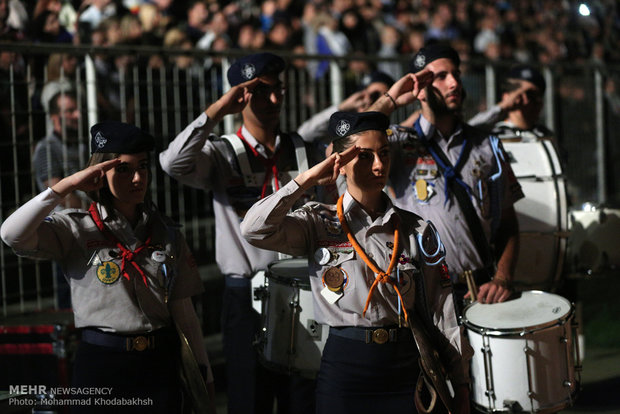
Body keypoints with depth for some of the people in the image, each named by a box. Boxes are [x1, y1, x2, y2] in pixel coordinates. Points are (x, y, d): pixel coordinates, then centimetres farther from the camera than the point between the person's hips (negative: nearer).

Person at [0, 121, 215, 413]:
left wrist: (204, 377, 8)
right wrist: (66, 186, -18)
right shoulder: (76, 228, -2)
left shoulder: (165, 232, 8)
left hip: (159, 362, 3)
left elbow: (183, 311, 10)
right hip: (99, 361, -3)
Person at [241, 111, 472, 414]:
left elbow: (442, 315, 6)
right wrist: (308, 179, -12)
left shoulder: (417, 231, 7)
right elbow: (254, 230, -16)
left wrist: (461, 389, 3)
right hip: (343, 369, -2)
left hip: (404, 374, 2)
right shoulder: (319, 224, 2)